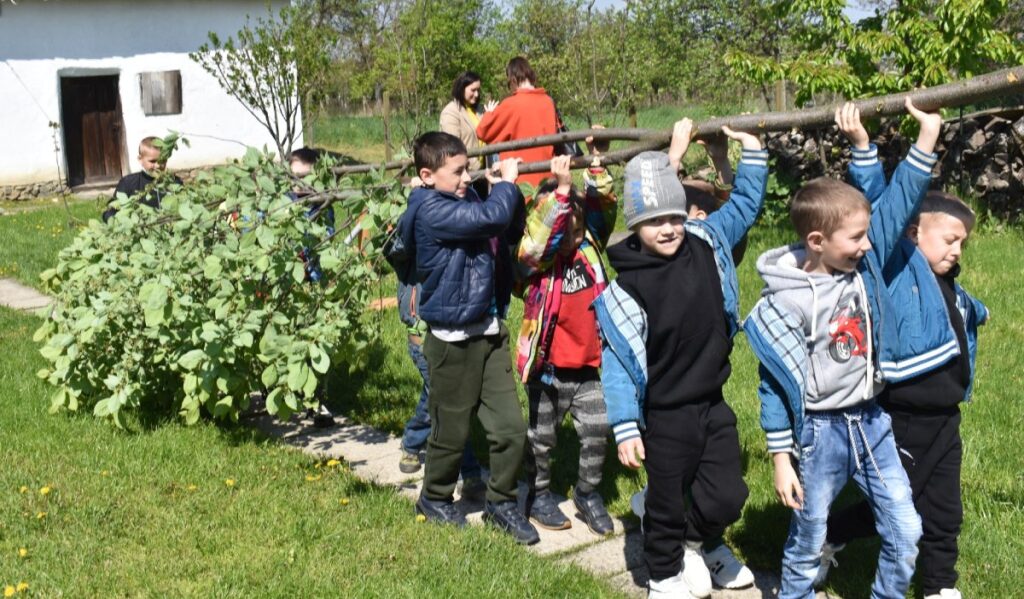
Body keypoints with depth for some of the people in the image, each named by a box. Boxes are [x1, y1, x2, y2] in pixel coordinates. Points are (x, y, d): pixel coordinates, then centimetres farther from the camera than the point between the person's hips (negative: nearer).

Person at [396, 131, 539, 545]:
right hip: (454, 339, -7)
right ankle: (435, 498, 34)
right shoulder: (431, 210, -17)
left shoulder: (466, 200, 9)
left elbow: (510, 234, 17)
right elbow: (491, 217, -28)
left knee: (511, 428, 7)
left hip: (490, 332, 7)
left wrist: (507, 190, 1)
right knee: (452, 430, 10)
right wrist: (507, 182, -10)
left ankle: (501, 502, 25)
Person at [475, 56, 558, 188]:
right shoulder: (548, 102, 2)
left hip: (520, 177, -5)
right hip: (544, 174, 5)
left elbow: (483, 131, -1)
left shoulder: (511, 104, -11)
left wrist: (490, 114, 16)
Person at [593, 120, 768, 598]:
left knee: (727, 498, 3)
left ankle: (689, 540, 34)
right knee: (666, 505, 12)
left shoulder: (707, 243, -4)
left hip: (714, 407, 4)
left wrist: (753, 153, 6)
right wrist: (625, 427, -15)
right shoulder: (624, 284, -16)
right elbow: (617, 359, -13)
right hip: (664, 416, -4)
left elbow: (745, 204, 14)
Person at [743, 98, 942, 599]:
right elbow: (776, 386, -13)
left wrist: (927, 134, -6)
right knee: (807, 541, 10)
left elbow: (898, 201, 2)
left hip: (872, 422, 5)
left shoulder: (866, 264, -3)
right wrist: (780, 458, -11)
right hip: (820, 431, -5)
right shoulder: (785, 303, -18)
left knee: (905, 531, 7)